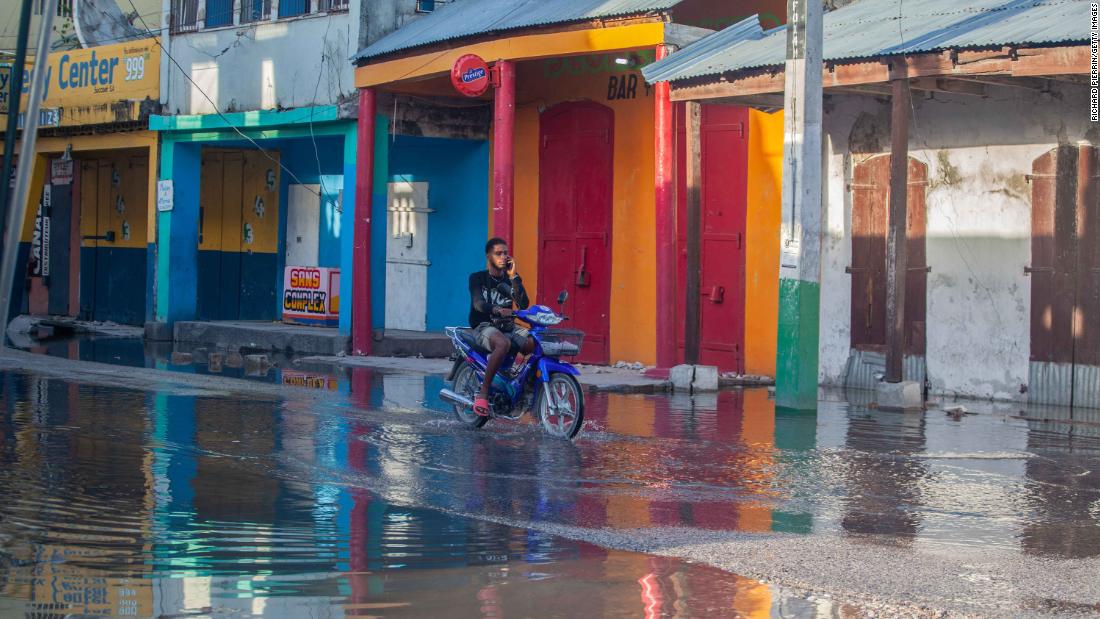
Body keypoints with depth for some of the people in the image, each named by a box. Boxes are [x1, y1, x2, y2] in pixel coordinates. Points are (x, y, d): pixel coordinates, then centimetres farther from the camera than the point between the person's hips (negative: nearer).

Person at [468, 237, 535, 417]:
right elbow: (478, 303, -18)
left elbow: (524, 305, -2)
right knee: (504, 344, -39)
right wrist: (496, 310, -39)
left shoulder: (510, 279, 15)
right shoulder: (477, 278, 2)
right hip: (484, 326, -5)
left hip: (508, 327, 5)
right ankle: (483, 392, -33)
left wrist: (513, 277, -7)